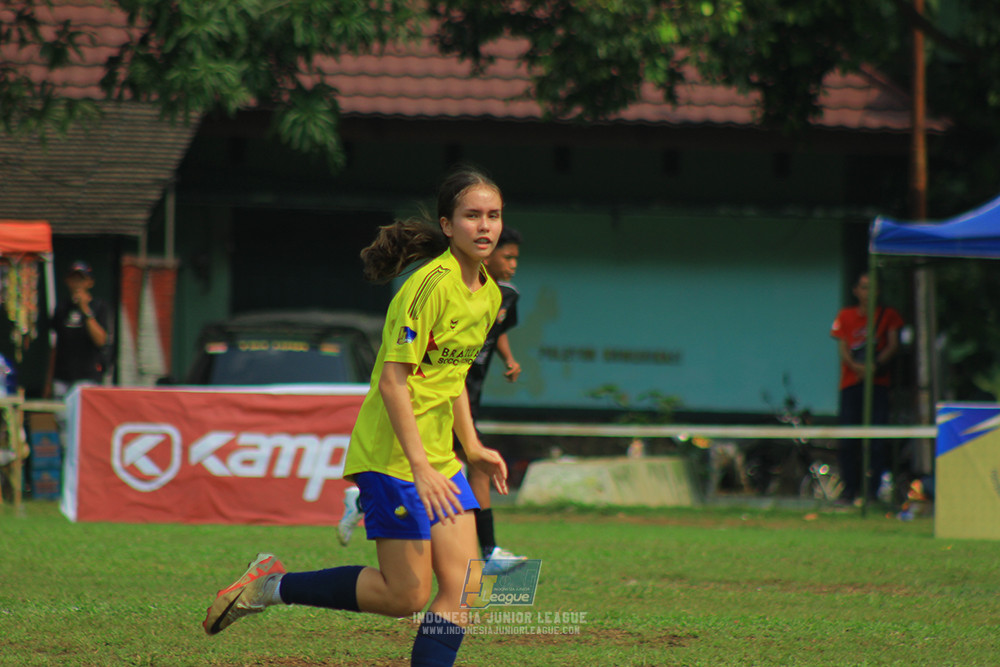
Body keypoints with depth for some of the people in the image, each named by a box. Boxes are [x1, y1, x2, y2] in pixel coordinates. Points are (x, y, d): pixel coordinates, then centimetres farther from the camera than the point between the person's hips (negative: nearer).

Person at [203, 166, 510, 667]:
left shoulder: (488, 294, 10)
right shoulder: (431, 285, -17)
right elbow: (392, 381, -21)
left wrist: (472, 446, 19)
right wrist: (420, 467, -25)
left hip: (438, 457, 9)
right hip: (394, 454, -8)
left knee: (461, 585, -2)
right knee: (405, 595, -7)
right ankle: (273, 586, 7)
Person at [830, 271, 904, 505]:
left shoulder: (888, 315, 12)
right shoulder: (846, 316, 13)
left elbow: (893, 345, 4)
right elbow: (842, 347, 6)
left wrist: (875, 364, -14)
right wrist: (856, 366, -14)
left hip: (878, 381, -1)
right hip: (851, 380, 1)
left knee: (877, 439, -8)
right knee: (847, 440, -4)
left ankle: (874, 487, -5)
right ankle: (850, 488, 3)